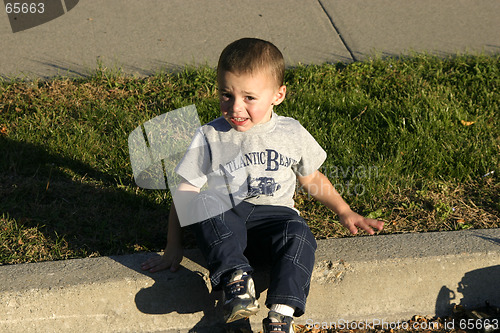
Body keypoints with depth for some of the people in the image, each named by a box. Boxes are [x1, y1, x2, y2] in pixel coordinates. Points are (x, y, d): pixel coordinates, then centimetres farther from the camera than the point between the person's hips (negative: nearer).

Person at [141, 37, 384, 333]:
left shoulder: (293, 134, 3)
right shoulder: (209, 138, -3)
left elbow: (311, 178, 19)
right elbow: (185, 192, -3)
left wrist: (344, 212, 14)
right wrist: (174, 247, -7)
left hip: (275, 213, 1)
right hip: (225, 218, 0)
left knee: (298, 235, -32)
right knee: (202, 203, -32)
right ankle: (235, 275, -34)